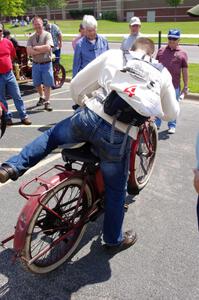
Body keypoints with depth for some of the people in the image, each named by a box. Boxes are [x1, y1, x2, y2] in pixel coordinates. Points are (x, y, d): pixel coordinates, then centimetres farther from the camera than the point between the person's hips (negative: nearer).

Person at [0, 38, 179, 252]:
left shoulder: (113, 55, 16)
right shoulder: (162, 74, 17)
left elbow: (76, 85, 15)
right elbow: (172, 113, 26)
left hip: (88, 118, 1)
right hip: (119, 137, 0)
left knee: (52, 135, 31)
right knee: (115, 190, 20)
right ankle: (114, 240, 39)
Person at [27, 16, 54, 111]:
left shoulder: (47, 35, -4)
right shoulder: (31, 37, 4)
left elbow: (47, 47, -20)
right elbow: (29, 51, -8)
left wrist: (35, 48, -11)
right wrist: (42, 50, -16)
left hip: (46, 64, -4)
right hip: (35, 64, 4)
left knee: (47, 84, -2)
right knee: (37, 84, 15)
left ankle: (47, 102, 6)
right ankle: (42, 97, 38)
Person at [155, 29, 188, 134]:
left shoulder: (182, 53, 1)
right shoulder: (161, 50, 7)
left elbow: (185, 71, 1)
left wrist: (185, 86, -1)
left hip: (174, 85, -2)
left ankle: (172, 126, 21)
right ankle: (156, 124, 25)